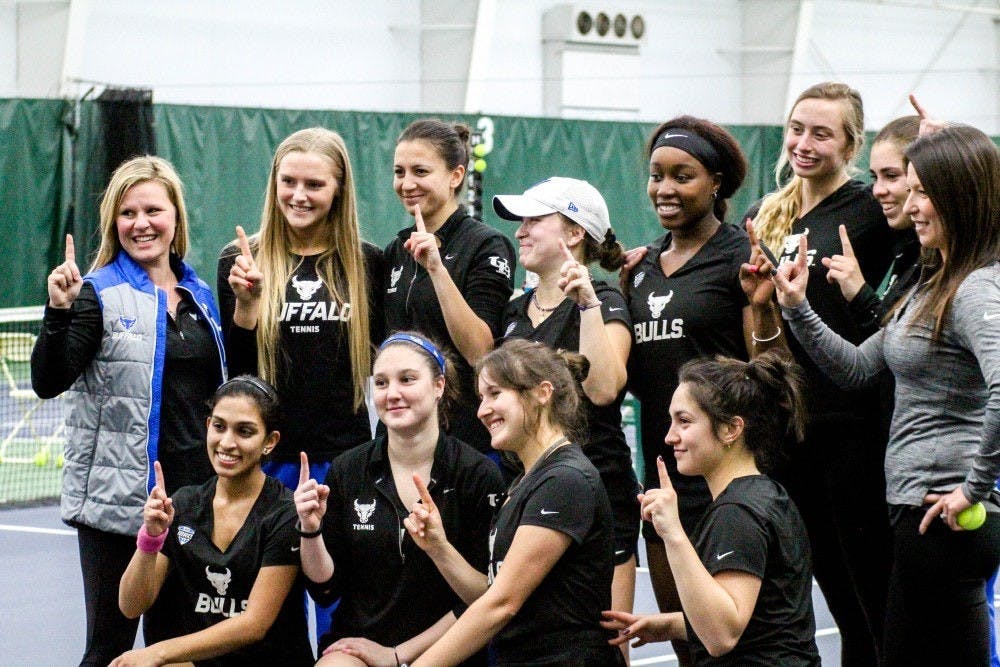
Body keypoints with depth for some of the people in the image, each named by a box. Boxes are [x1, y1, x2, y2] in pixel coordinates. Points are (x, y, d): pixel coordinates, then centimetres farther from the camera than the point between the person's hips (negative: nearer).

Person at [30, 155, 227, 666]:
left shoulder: (200, 295, 12)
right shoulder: (99, 293, -5)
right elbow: (48, 383, -15)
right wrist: (59, 312, -28)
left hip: (196, 491, 5)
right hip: (118, 500, -5)